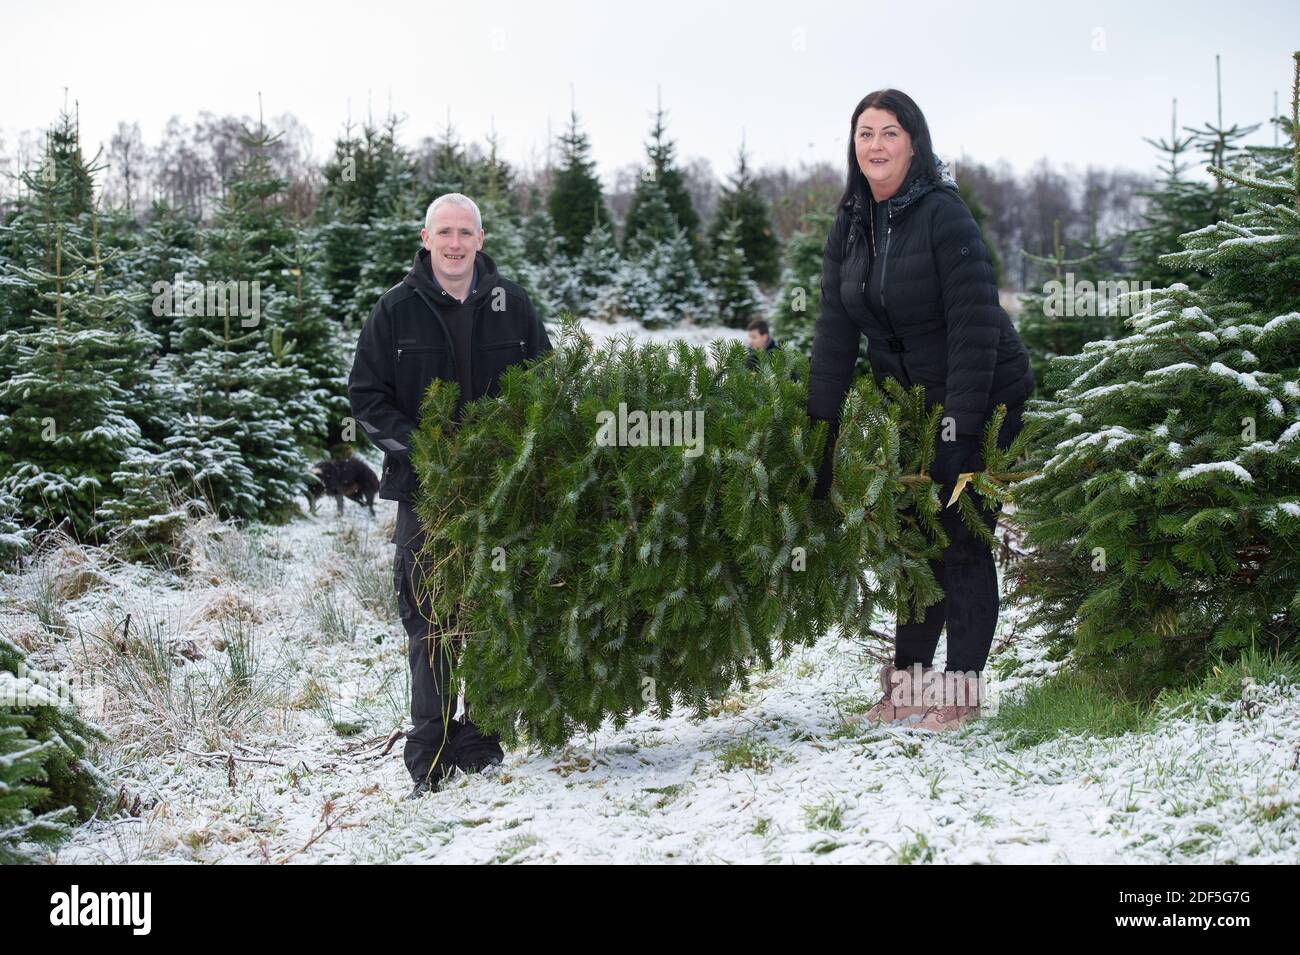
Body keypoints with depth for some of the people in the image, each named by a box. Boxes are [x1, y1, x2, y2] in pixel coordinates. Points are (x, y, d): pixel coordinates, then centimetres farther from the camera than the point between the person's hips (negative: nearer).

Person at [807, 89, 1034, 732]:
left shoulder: (943, 214, -19)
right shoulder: (849, 227, 1)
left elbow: (974, 325, -23)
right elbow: (834, 335, -2)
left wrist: (957, 427, -26)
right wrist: (821, 432, -9)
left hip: (983, 401, -6)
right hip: (911, 405, 6)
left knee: (962, 540, -2)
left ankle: (962, 687, 6)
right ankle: (907, 679, 18)